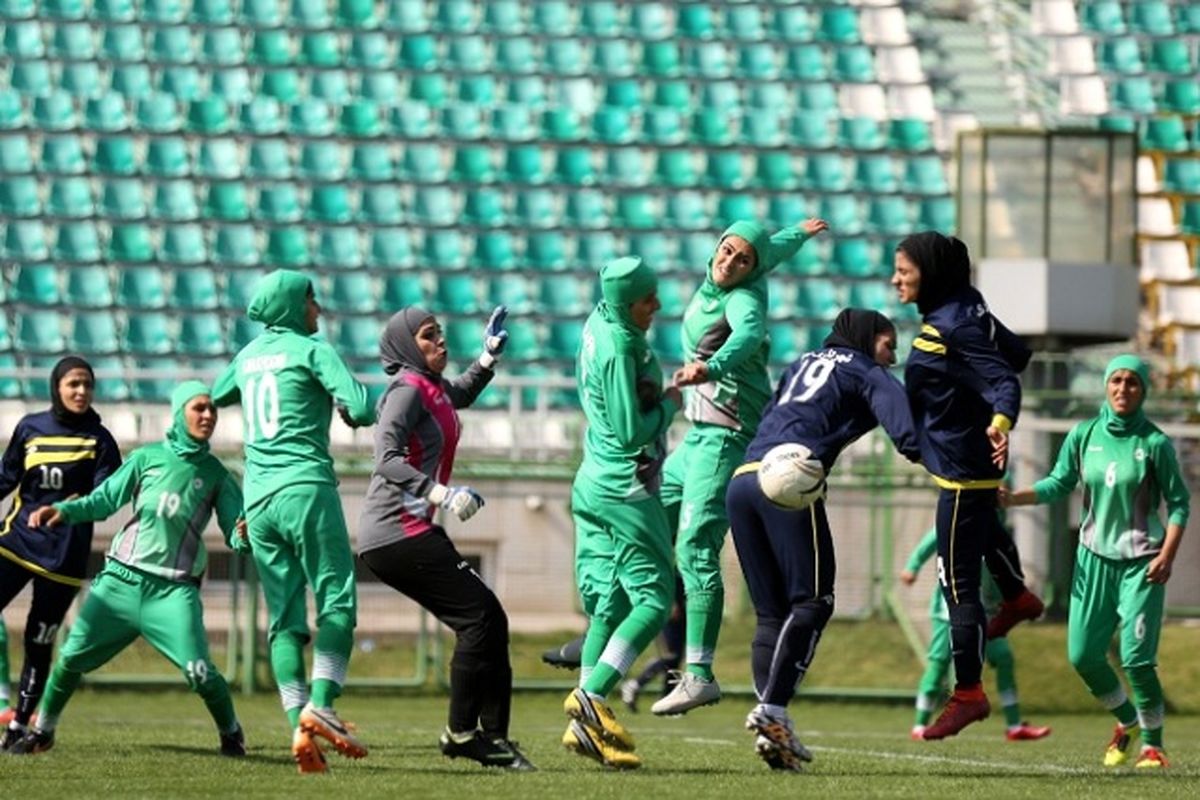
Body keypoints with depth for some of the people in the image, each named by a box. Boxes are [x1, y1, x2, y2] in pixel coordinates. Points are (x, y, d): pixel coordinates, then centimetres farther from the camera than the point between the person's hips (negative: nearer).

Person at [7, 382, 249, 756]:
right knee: (73, 658, 0)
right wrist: (64, 510, -13)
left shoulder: (216, 474, 5)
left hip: (173, 590, -1)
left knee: (199, 672, -16)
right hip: (120, 581, 1)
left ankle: (231, 734, 9)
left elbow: (234, 532, 2)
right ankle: (43, 731, 21)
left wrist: (243, 536, -22)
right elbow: (104, 500, 4)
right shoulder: (147, 457, 6)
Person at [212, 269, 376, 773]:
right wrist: (346, 405, 10)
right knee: (337, 602, -6)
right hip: (305, 489, -6)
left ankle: (300, 727, -8)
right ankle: (319, 706, -23)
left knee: (285, 618, 4)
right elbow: (362, 409, -11)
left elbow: (217, 396, 37)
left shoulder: (249, 355, 17)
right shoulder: (311, 350, -1)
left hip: (258, 500, 6)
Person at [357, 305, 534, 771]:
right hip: (395, 534, -10)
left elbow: (460, 396, 43)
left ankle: (492, 734, 8)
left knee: (488, 619, 7)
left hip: (412, 531, 10)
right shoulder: (407, 390, -12)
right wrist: (441, 493, -31)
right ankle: (461, 733, -8)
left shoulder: (434, 390, 17)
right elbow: (387, 460, -23)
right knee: (478, 615, -12)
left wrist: (489, 357, 29)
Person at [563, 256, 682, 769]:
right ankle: (591, 697, -18)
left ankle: (588, 726, 3)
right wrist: (669, 406, -3)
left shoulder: (601, 323, 8)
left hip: (595, 486, 9)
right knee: (653, 600, -7)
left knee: (608, 604, 7)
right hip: (626, 491, -9)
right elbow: (631, 433, -19)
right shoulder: (618, 348, -19)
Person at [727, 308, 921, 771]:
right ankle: (771, 710, -21)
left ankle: (772, 721, -5)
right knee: (811, 602, -7)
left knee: (771, 611, 7)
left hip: (742, 479, 7)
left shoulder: (803, 364, 33)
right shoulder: (865, 372, 13)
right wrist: (916, 448, -17)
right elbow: (895, 408, -7)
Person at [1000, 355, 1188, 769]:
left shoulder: (1154, 443, -8)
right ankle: (1126, 719, 29)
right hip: (1094, 556, 4)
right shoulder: (1083, 436, 1)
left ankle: (1153, 743, 2)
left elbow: (1179, 502, -4)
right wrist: (1013, 498, -5)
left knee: (1136, 657, -13)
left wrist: (1167, 555, -14)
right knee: (1082, 655, 3)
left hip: (1141, 562, -4)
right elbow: (1059, 484, 8)